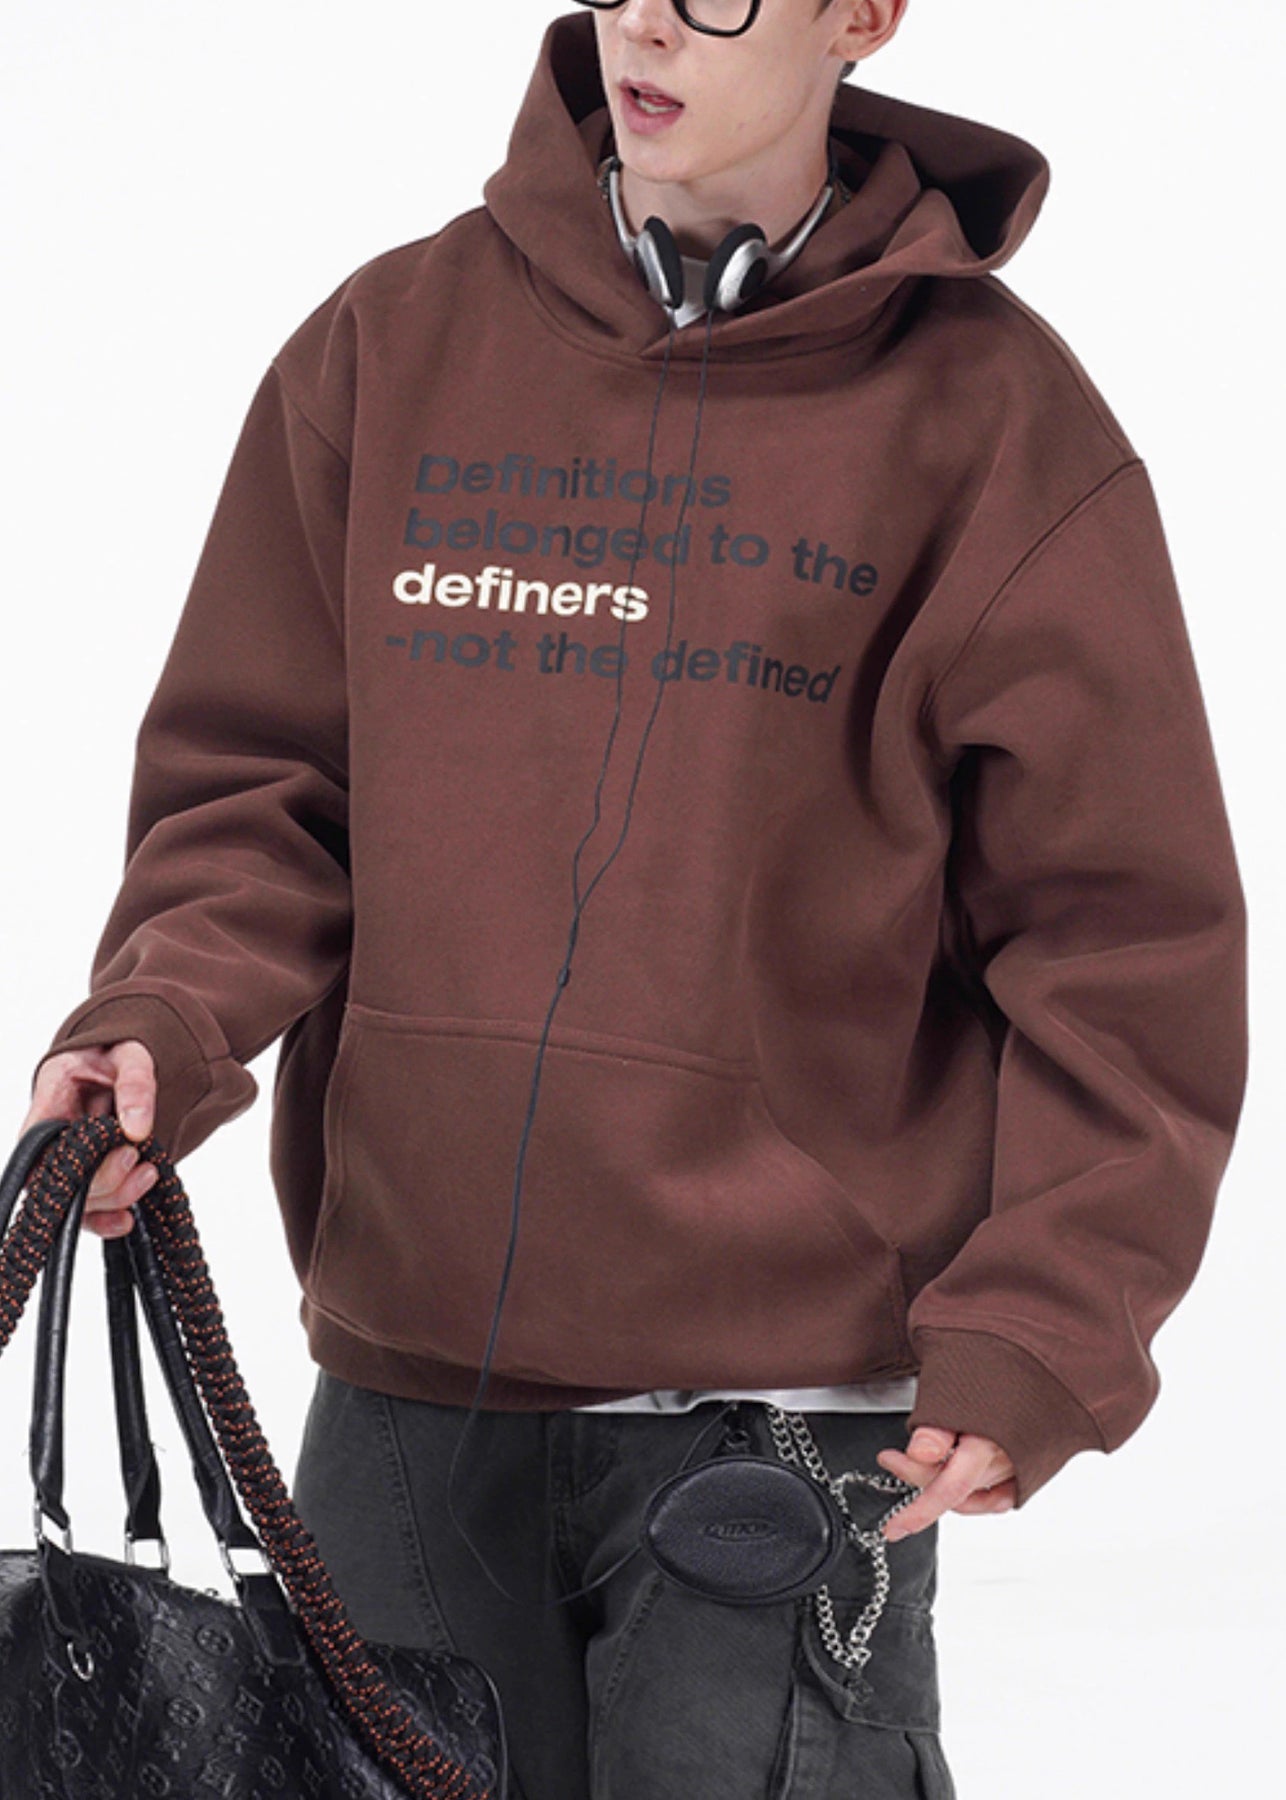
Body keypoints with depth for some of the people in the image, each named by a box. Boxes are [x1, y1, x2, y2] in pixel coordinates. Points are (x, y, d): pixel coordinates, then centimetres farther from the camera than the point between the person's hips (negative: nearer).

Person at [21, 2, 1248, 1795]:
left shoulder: (984, 414, -1)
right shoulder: (390, 345, 7)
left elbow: (1123, 932, -1)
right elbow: (258, 779, 8)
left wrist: (1031, 1339, -9)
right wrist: (159, 1028, -11)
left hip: (790, 1402, -3)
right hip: (404, 1384, 3)